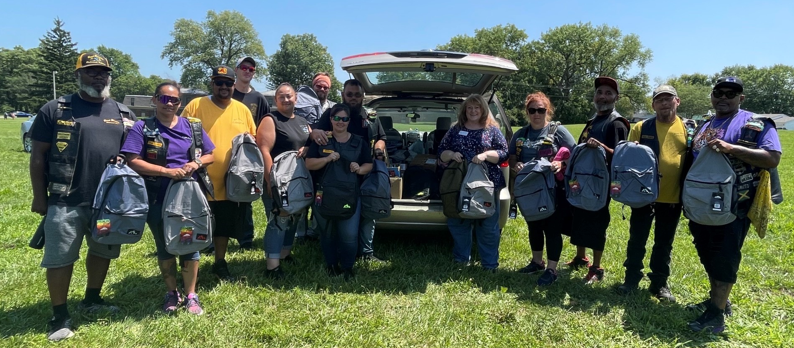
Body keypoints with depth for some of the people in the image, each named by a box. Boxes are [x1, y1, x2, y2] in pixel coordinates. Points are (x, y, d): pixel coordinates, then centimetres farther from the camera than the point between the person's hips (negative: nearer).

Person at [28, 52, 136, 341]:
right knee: (60, 259, 4)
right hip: (66, 202, -4)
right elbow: (38, 156, -1)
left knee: (103, 252, 17)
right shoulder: (56, 109, -2)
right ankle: (60, 316, 19)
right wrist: (39, 197, -3)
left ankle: (91, 299, 37)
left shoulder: (122, 113, 8)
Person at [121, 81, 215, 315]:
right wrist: (167, 172, -21)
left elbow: (210, 155, 9)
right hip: (158, 200, -1)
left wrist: (196, 163, -13)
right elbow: (133, 162, -12)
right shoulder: (142, 128, -3)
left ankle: (191, 296, 20)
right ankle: (171, 293, 29)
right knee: (164, 248, 12)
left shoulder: (192, 126, 5)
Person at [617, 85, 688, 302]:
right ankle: (632, 278, 22)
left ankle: (659, 282, 25)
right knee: (637, 238, 7)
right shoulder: (641, 127, 0)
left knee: (664, 242, 12)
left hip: (673, 196, 1)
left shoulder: (688, 128, 4)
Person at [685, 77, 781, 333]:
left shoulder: (755, 124, -8)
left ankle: (716, 314, 5)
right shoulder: (704, 127, 13)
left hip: (733, 208, -7)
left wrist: (730, 148, -29)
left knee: (724, 258, -3)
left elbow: (773, 158, -20)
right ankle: (717, 301, 31)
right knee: (708, 255, 15)